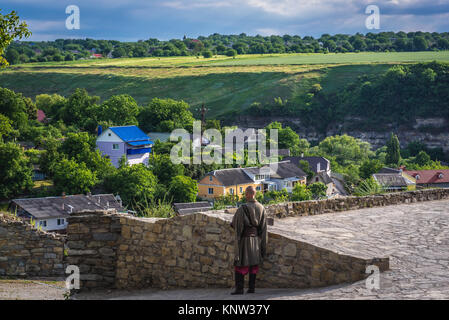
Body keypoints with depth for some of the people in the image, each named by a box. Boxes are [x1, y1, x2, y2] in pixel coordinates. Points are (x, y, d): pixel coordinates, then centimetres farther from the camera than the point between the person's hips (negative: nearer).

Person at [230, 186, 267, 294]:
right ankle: (252, 287, 12)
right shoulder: (261, 208, 1)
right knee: (254, 263, 11)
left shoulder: (242, 209, -16)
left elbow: (235, 224, -9)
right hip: (256, 239, 5)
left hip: (245, 239, -5)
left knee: (241, 264, 0)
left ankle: (239, 288, -4)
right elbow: (263, 227, 5)